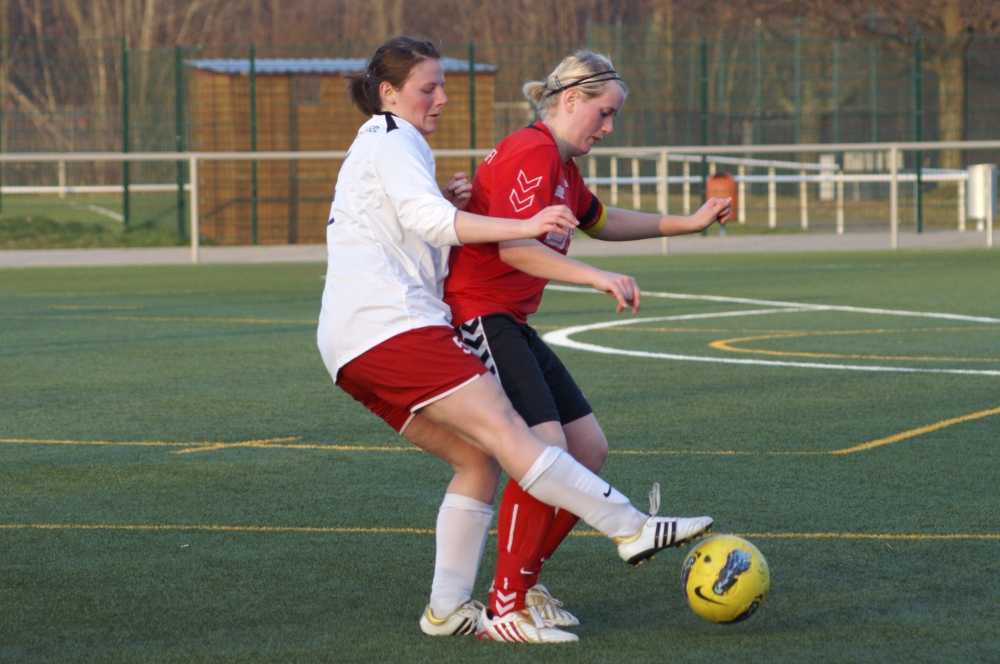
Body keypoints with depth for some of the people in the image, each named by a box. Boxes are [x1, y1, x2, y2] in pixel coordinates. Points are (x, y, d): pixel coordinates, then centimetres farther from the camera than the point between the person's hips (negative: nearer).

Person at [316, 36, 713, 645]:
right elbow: (428, 221, -19)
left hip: (353, 350, 10)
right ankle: (631, 528, -26)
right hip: (392, 323, -10)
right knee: (507, 432, -17)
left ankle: (449, 608, 3)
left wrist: (443, 205, 14)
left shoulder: (375, 147, 29)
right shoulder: (394, 140, -2)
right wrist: (523, 227, -29)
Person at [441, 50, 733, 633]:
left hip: (509, 323, 11)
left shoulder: (560, 166, 18)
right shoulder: (532, 154, -15)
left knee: (589, 450, 7)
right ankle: (505, 607, -13)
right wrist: (598, 278, -33)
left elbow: (601, 221, 37)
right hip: (477, 317, -11)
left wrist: (688, 223, 35)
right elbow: (514, 246, -27)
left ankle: (525, 581, 16)